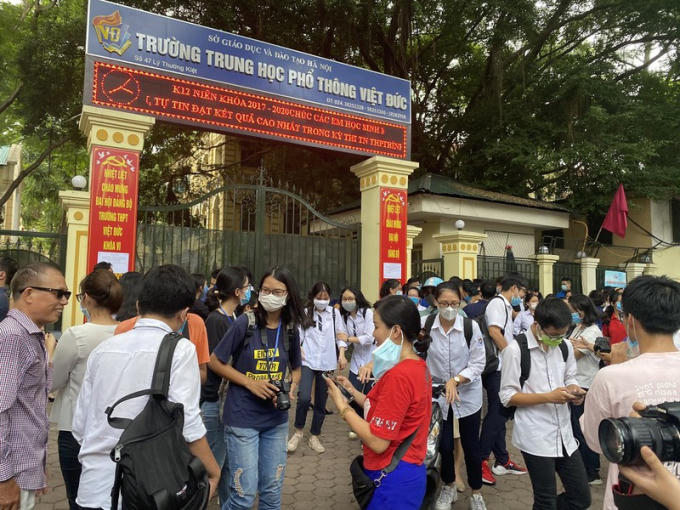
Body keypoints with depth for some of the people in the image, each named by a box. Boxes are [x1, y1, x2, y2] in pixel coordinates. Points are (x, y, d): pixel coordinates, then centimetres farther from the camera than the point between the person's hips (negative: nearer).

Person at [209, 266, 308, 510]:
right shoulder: (245, 323, -14)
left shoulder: (291, 329, -1)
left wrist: (292, 389, -7)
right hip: (242, 418, -4)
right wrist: (250, 383, -15)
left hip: (276, 420, 4)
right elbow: (215, 362, -7)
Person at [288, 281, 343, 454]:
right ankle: (298, 431, 7)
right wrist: (298, 349, -14)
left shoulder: (335, 313, 4)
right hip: (307, 361, -2)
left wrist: (341, 355, -2)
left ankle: (315, 437, 28)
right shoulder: (305, 313, 2)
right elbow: (297, 335, 3)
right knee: (304, 398, -19)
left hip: (327, 363, 2)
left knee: (321, 403, 10)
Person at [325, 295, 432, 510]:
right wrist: (353, 392, 6)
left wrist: (342, 406, -13)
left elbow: (378, 442, -23)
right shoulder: (418, 366, 5)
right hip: (409, 471, 9)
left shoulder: (398, 376, -24)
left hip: (393, 479, -9)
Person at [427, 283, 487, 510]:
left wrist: (456, 381, -24)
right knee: (444, 445, 11)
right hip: (438, 395, 1)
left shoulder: (471, 326, -15)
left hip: (468, 394, -1)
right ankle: (448, 487, 38)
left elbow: (478, 363, -11)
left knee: (471, 446, 10)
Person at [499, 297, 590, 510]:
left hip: (563, 433, 6)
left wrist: (574, 390, -7)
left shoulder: (565, 346, 2)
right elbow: (507, 396, -12)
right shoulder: (515, 350, -15)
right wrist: (548, 397, -21)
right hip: (536, 437, -6)